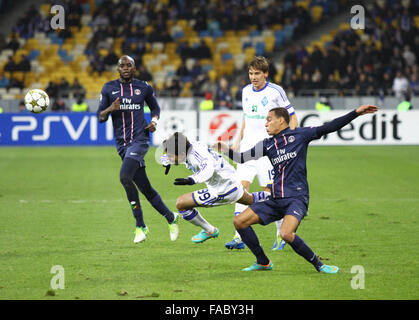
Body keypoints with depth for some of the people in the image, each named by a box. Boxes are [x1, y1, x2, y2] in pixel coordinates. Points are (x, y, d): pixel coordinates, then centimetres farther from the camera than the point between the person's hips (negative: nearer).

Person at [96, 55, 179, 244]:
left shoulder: (144, 88, 6)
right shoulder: (109, 88, 8)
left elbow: (155, 108, 22)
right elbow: (100, 117, 6)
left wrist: (154, 121, 2)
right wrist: (110, 109, -14)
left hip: (140, 139, -3)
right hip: (122, 143, 3)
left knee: (125, 177, -25)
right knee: (145, 189, 5)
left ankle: (140, 226, -16)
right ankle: (171, 218, 24)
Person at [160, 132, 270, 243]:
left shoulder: (196, 153, -33)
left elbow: (209, 168, -53)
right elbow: (165, 158, 12)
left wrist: (191, 180, -66)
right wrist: (166, 162, -10)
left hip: (222, 190, -9)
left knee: (180, 204, -11)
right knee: (250, 200, 40)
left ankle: (209, 230, 7)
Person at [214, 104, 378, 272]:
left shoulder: (300, 135, 2)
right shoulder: (267, 144, 15)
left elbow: (329, 127, 0)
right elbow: (243, 158, 20)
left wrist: (356, 112, -5)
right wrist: (225, 149, 4)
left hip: (296, 198, -6)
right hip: (275, 200, 6)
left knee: (286, 234, -29)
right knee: (239, 221, -1)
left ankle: (318, 264, -11)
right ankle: (263, 262, 12)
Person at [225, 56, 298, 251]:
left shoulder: (275, 91, -6)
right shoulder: (246, 91, 11)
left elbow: (293, 119, -2)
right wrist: (239, 139, 16)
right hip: (248, 146, 5)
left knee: (270, 189, -7)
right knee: (242, 186, -6)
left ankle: (282, 234, 10)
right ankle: (239, 237, -7)